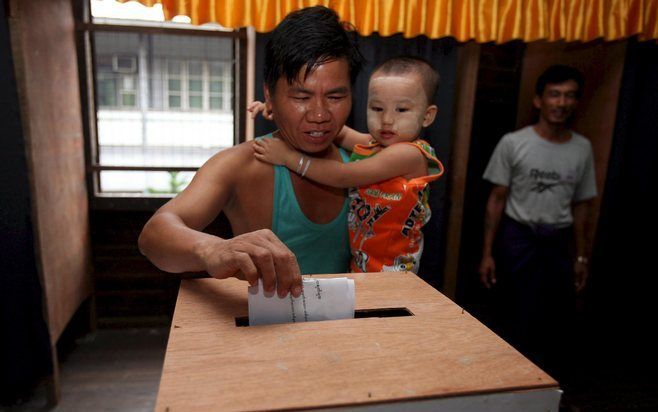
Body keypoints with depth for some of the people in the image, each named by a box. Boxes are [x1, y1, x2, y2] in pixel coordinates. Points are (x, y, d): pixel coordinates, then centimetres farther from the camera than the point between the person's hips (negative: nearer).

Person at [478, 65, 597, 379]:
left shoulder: (582, 149, 4)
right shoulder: (513, 143, -7)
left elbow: (581, 205, 10)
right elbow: (497, 199, -5)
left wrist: (581, 256, 9)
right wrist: (487, 252, -7)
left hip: (558, 243, 4)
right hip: (517, 238, -3)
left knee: (559, 322, 10)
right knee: (514, 321, 5)